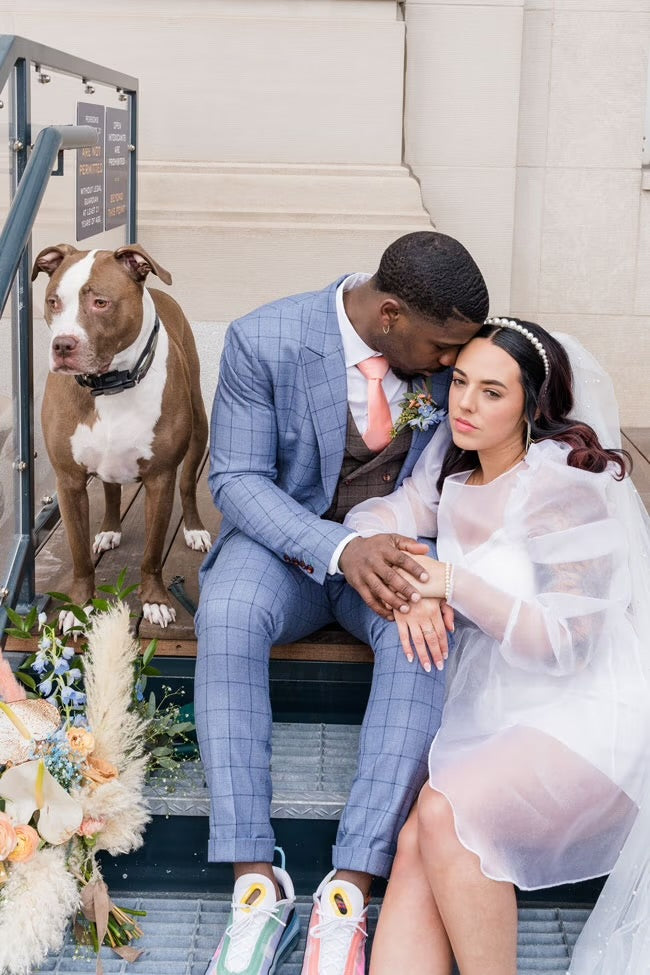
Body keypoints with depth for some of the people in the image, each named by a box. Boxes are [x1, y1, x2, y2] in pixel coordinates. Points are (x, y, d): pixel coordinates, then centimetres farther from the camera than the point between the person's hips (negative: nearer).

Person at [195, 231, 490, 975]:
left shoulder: (451, 349, -6)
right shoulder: (263, 341, -16)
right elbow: (236, 479, -16)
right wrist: (339, 549, -32)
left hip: (397, 548, 2)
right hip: (288, 542, -1)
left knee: (424, 631, -35)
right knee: (226, 615, -36)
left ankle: (349, 890, -34)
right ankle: (256, 884, -32)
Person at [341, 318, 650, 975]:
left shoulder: (565, 488, -12)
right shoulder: (455, 471, 11)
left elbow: (567, 642, -16)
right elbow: (369, 524, 10)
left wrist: (453, 582, -20)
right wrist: (402, 583, -11)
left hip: (588, 718, -6)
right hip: (493, 710, 6)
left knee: (444, 815, -30)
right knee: (415, 850, -19)